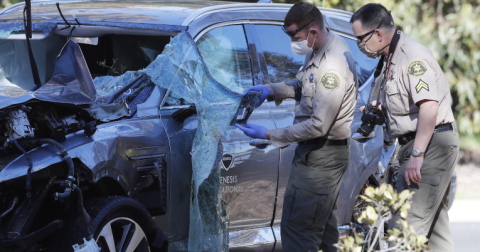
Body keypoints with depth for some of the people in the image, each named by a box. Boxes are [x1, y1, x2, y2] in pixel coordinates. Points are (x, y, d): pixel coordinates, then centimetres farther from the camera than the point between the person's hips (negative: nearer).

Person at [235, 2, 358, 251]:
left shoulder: (333, 67, -28)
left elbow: (319, 126, -27)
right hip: (326, 151, 11)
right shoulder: (321, 48, 3)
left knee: (297, 229, -10)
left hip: (321, 154, -11)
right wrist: (271, 90, 2)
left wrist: (269, 135, -22)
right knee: (324, 224, 23)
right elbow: (303, 85, 20)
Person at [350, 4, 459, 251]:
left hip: (431, 145, -11)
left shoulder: (413, 56, -16)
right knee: (435, 225, 12)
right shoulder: (391, 58, 17)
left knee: (407, 224, -15)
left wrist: (417, 155, -28)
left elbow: (429, 107, -26)